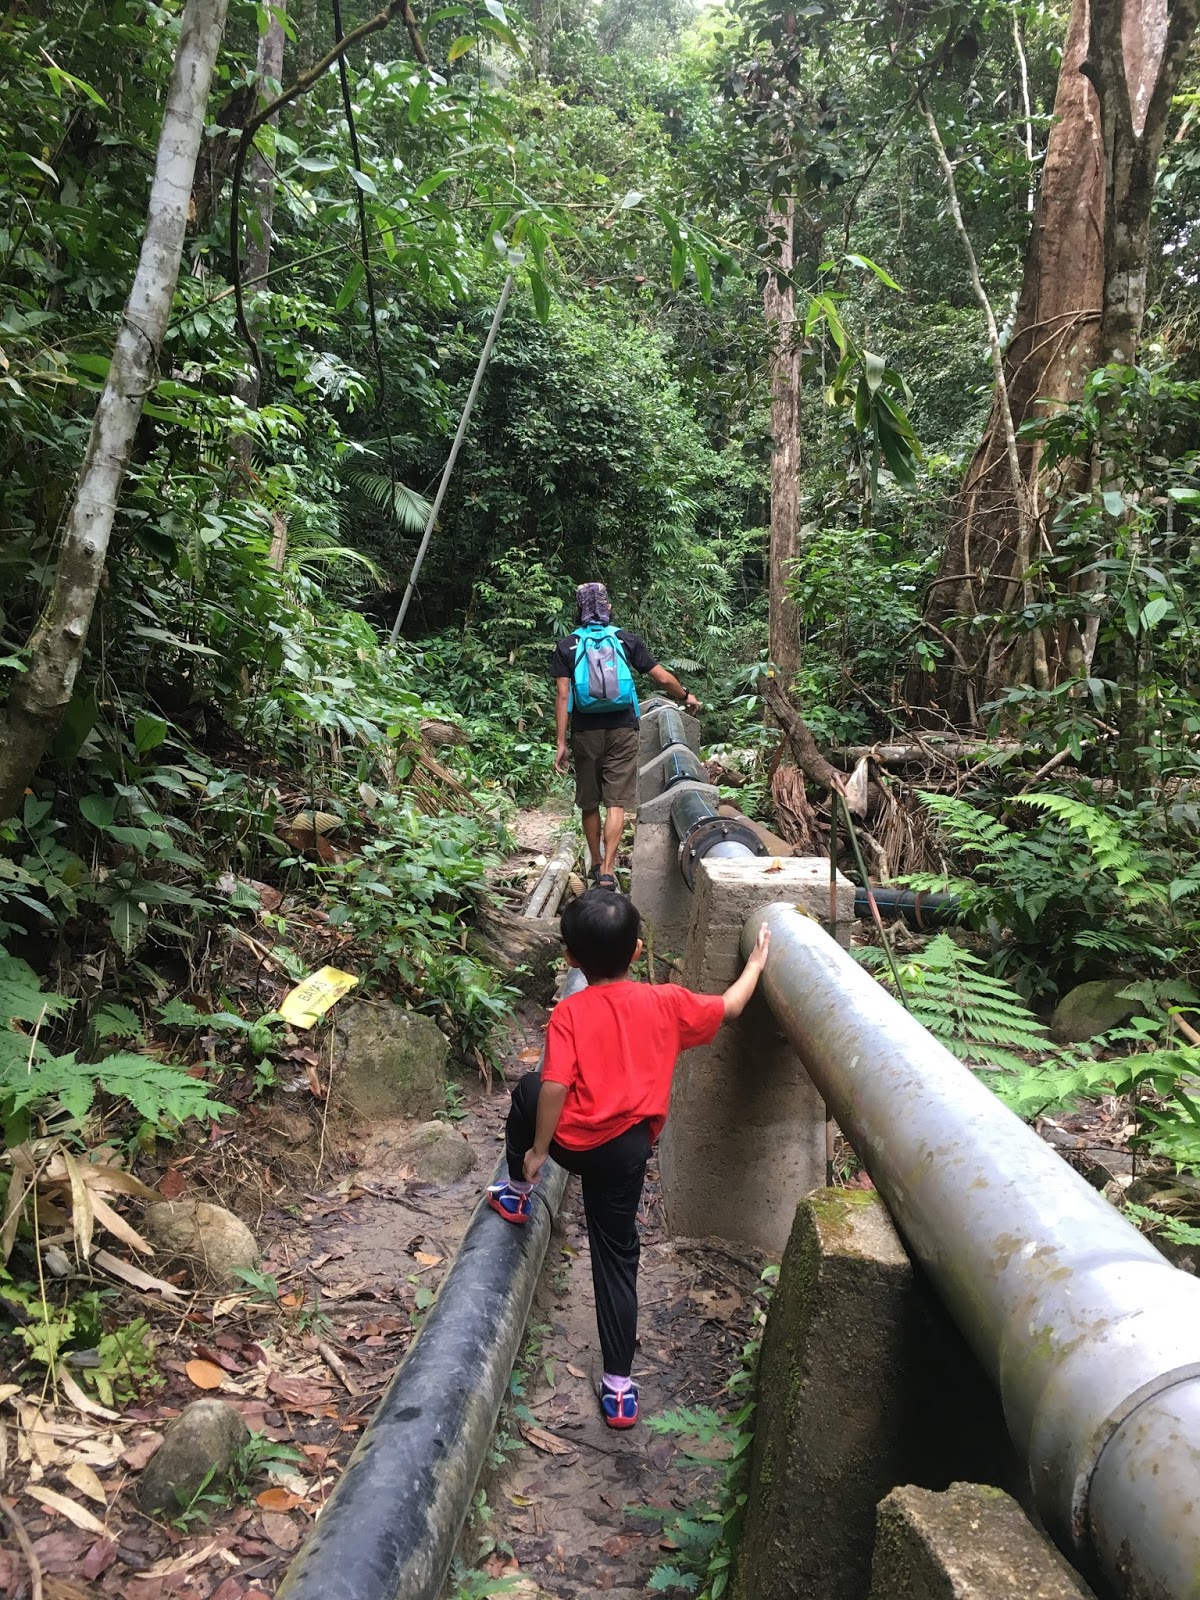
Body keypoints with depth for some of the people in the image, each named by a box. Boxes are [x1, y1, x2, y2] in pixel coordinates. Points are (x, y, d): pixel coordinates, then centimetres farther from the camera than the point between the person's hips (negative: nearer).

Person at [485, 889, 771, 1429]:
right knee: (617, 1258, 15)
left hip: (577, 1141, -2)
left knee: (528, 1090, 28)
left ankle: (517, 1191, 42)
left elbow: (555, 1088, -17)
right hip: (630, 1150, 2)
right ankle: (619, 1385, 18)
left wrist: (538, 1149, -5)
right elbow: (728, 1007, 12)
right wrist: (755, 965, 28)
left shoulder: (569, 1012, -10)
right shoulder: (666, 1002, -2)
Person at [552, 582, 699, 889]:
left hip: (586, 733, 1)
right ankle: (607, 871, -9)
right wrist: (685, 697, 26)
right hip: (622, 731, 0)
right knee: (616, 803, -1)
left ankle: (596, 864, 28)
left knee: (589, 803, 15)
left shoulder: (567, 646, 2)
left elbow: (563, 696, -5)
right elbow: (663, 678, 7)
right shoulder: (627, 640, 4)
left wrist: (561, 743, -3)